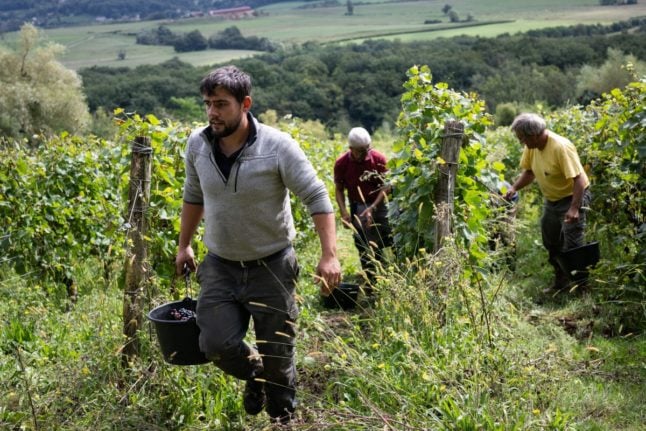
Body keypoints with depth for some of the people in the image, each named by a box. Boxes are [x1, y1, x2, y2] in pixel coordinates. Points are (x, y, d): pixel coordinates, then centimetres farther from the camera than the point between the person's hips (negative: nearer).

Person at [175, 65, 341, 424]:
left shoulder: (278, 146, -19)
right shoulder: (198, 144, -4)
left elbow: (317, 198, -16)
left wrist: (329, 256, -24)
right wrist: (185, 245, 18)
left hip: (272, 266, -3)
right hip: (220, 266, 4)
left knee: (277, 354, 6)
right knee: (216, 344, -5)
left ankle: (283, 418, 33)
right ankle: (254, 374, 30)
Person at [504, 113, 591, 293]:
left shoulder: (561, 147, -29)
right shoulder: (531, 146, -7)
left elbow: (578, 179, -30)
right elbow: (529, 171, 7)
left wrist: (574, 208, -36)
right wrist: (514, 188, -9)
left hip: (572, 197, -8)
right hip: (551, 199, 8)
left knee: (571, 245, -11)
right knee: (551, 243, 17)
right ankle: (560, 281, 33)